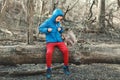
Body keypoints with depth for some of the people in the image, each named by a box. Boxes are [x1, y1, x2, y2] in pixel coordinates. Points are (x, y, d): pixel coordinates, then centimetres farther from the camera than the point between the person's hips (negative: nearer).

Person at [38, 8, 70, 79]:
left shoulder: (58, 23, 8)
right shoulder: (48, 22, -5)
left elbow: (61, 30, 22)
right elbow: (40, 28, -1)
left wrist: (60, 29, -2)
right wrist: (47, 30, -18)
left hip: (59, 41, 4)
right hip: (50, 42, -3)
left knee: (65, 50, -23)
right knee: (49, 52, -32)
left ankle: (66, 66, -5)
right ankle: (49, 69, -12)